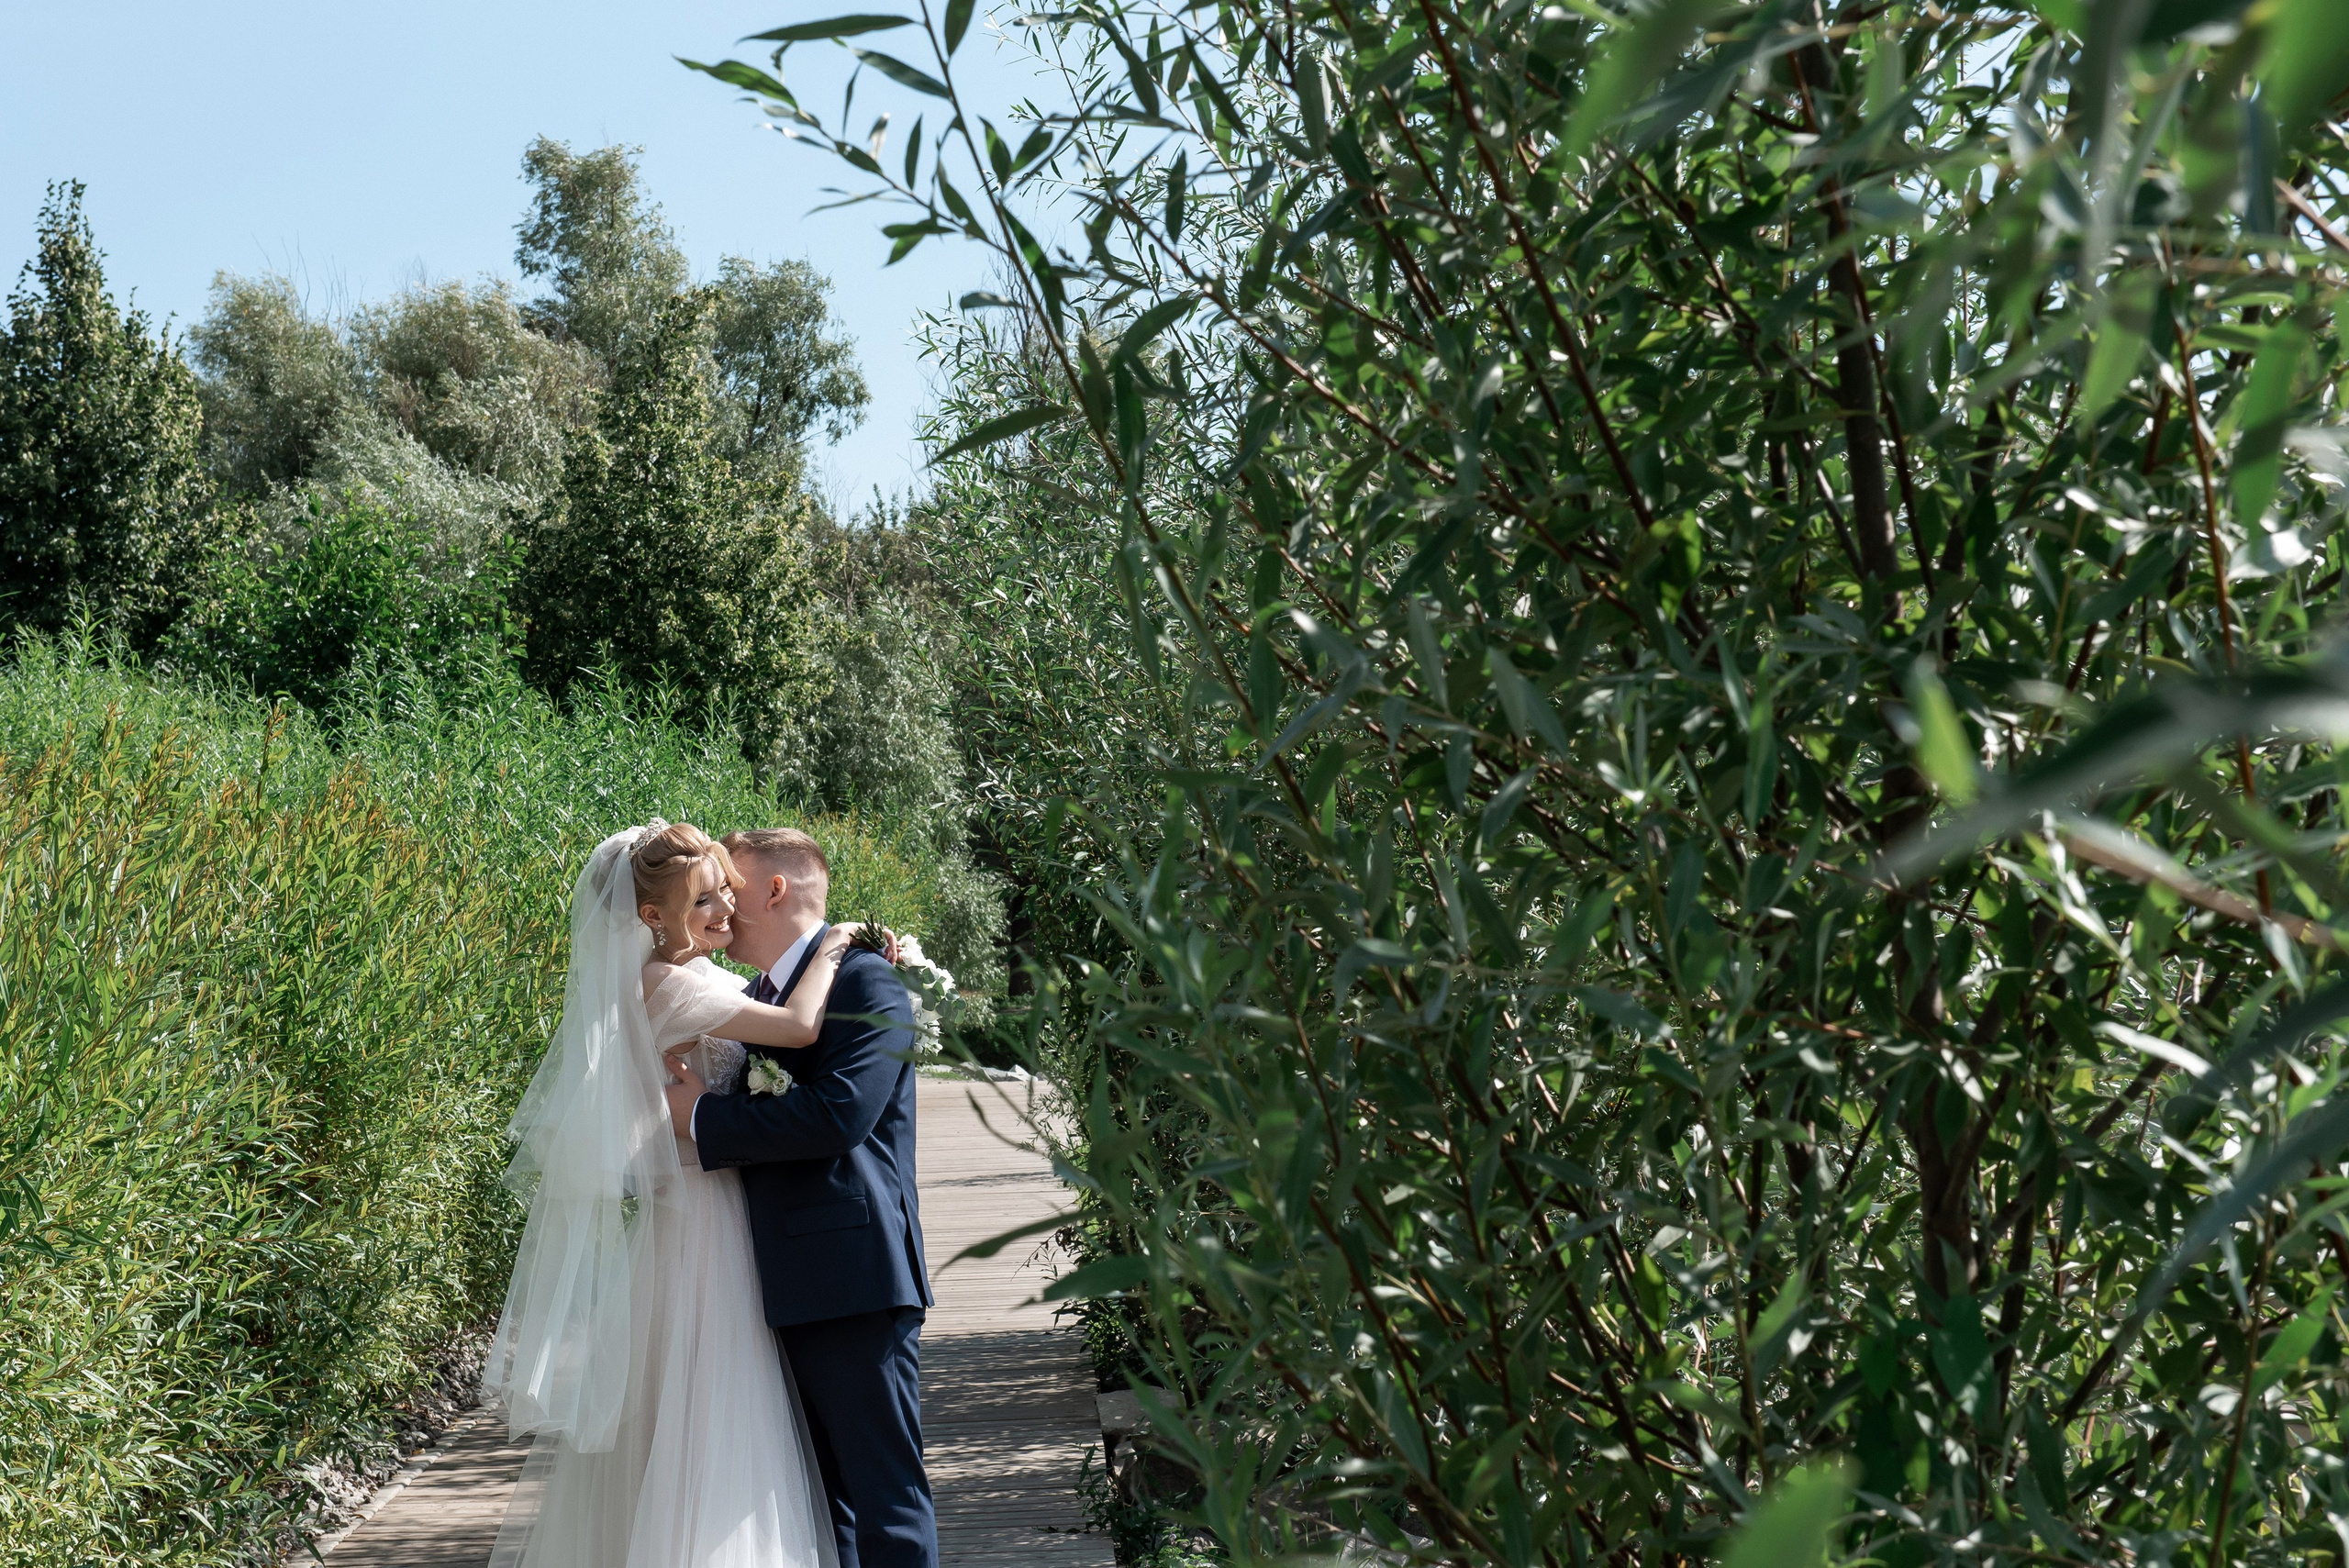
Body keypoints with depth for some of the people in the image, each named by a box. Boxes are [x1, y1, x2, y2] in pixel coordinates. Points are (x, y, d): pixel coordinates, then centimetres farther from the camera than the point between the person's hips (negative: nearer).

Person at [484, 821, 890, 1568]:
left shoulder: (699, 977, 10)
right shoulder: (669, 985, -19)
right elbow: (800, 1027, -27)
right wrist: (830, 949, -10)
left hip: (714, 1215, 9)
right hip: (696, 1228, -9)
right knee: (703, 1430, -3)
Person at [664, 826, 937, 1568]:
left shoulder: (865, 982, -10)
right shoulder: (760, 993, 18)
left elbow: (838, 1113, -23)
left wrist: (703, 1116, -16)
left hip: (854, 1279, -9)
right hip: (790, 1285, 9)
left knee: (883, 1493, -5)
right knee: (817, 1493, 15)